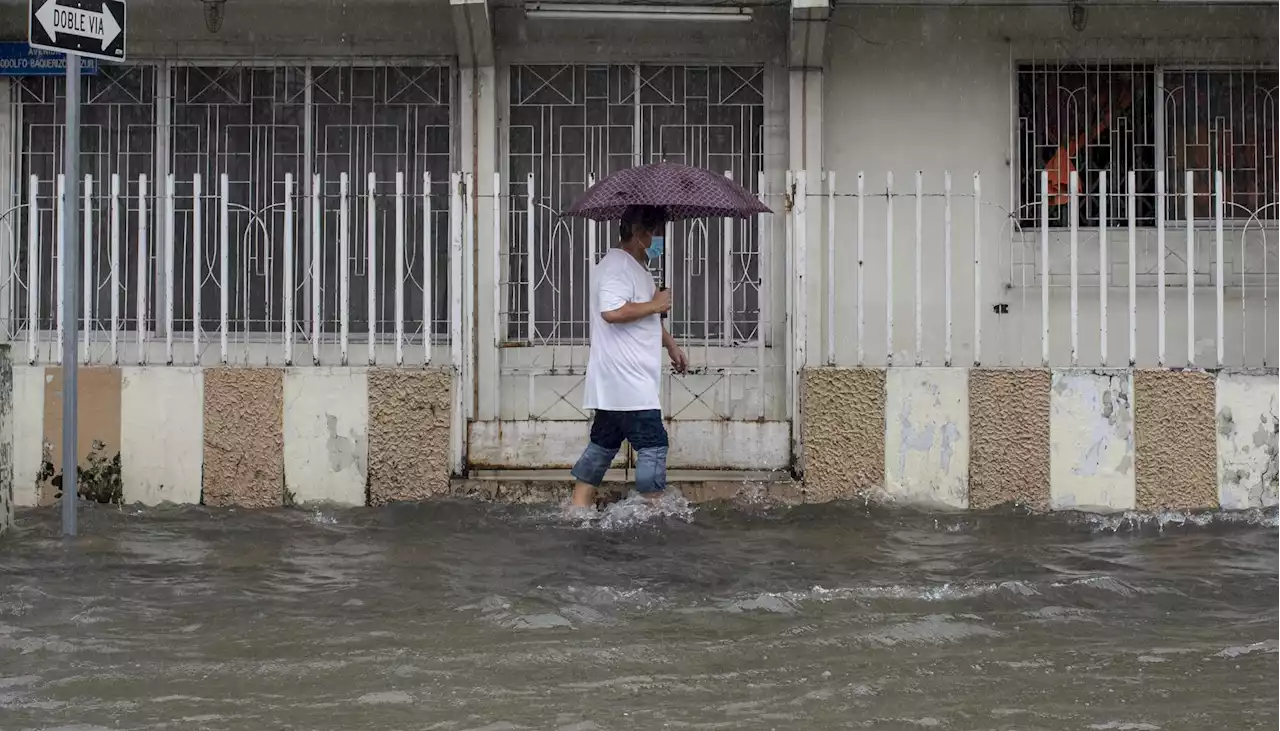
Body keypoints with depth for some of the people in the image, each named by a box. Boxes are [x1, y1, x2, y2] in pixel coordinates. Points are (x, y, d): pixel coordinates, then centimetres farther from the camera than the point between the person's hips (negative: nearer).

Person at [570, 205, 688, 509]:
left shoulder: (636, 267, 20)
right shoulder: (617, 266, -15)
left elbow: (648, 319, 34)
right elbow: (612, 311, -30)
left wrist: (671, 345, 31)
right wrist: (655, 304, -19)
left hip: (614, 384, 11)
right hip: (627, 381, -11)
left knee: (602, 444, 13)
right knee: (653, 444, -7)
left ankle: (579, 509, 17)